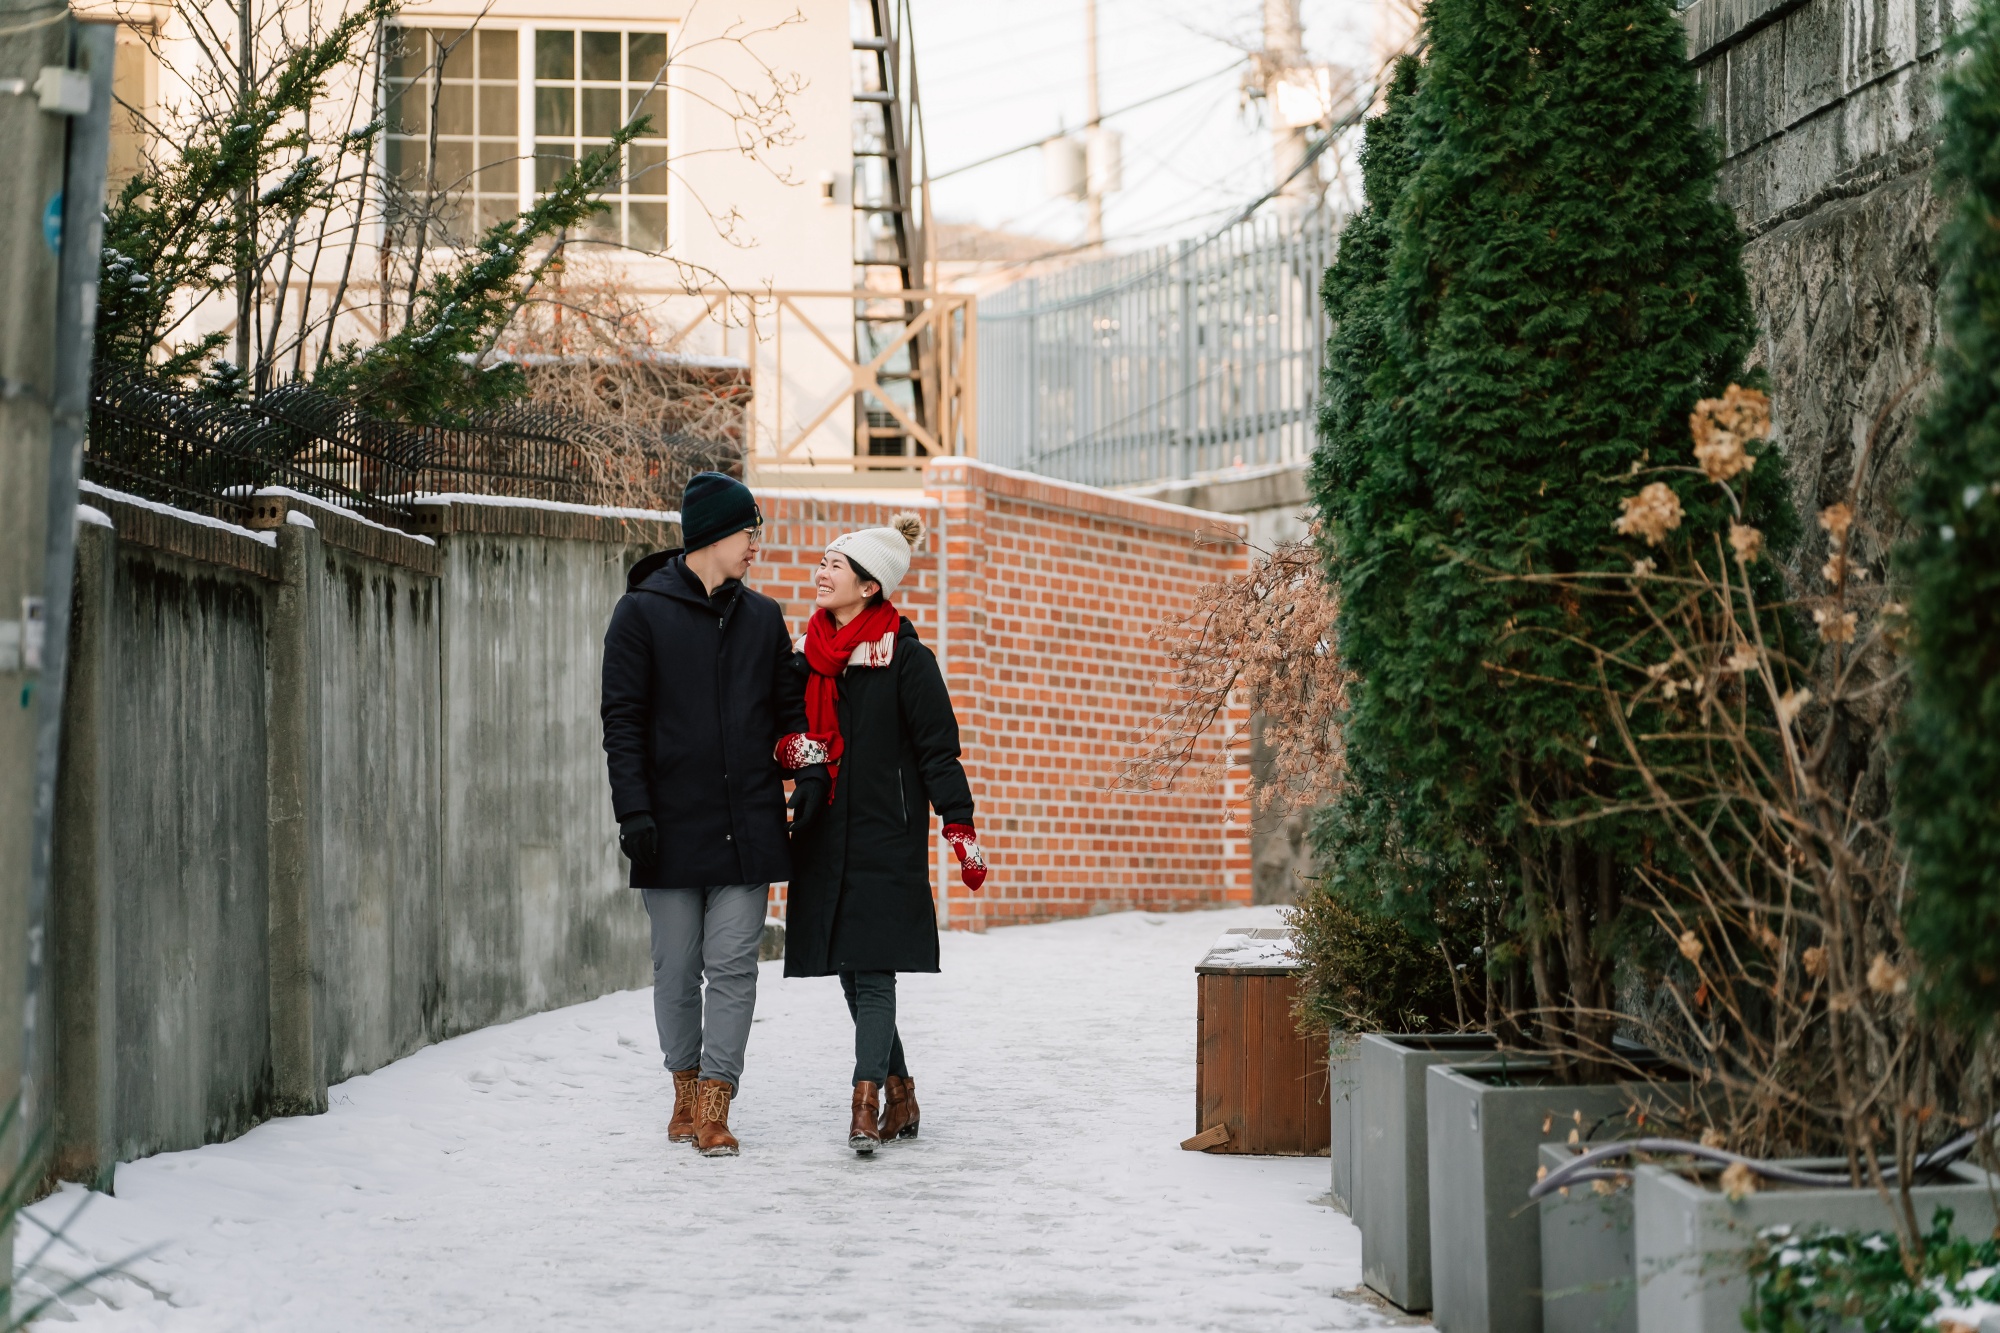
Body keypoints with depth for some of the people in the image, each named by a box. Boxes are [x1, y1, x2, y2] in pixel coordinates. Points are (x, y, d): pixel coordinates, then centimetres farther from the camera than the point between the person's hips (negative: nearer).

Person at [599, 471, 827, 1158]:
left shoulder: (762, 617, 13)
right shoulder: (642, 613, 0)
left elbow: (787, 708, 18)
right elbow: (622, 720, -3)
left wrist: (809, 771, 1)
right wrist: (634, 811, -11)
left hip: (747, 827, 2)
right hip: (673, 827, -2)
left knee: (733, 966, -5)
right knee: (677, 968, 5)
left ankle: (714, 1107, -4)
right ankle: (686, 1093, 20)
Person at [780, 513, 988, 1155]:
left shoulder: (905, 658, -8)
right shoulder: (810, 656, 11)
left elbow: (938, 749, -9)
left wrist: (960, 829, -13)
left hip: (886, 838, -6)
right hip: (824, 837, 6)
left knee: (873, 972, -11)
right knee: (851, 973, 8)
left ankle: (866, 1103, -14)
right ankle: (899, 1096, 18)